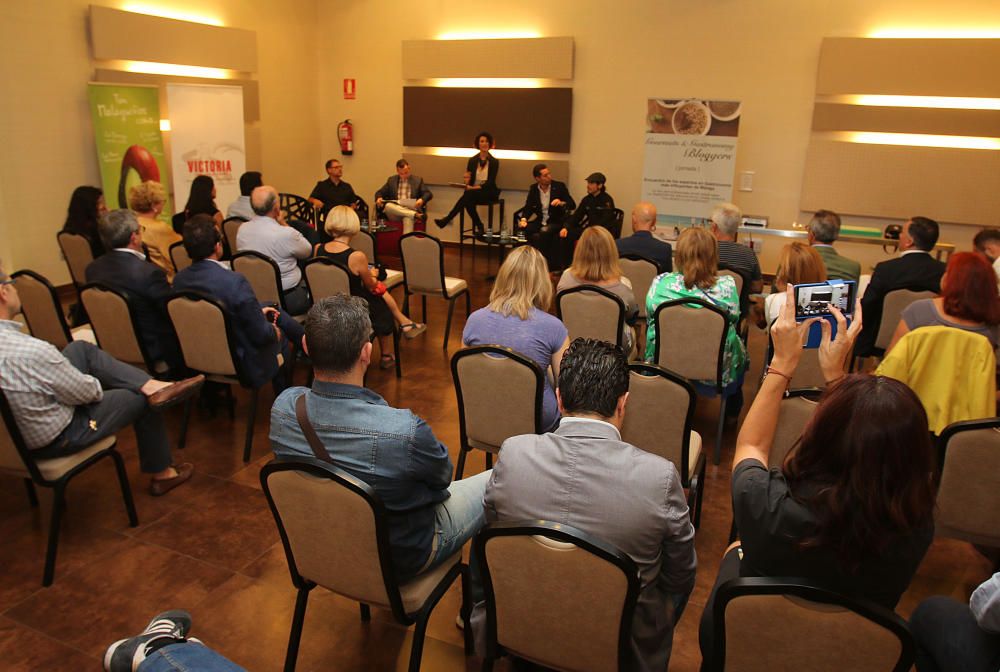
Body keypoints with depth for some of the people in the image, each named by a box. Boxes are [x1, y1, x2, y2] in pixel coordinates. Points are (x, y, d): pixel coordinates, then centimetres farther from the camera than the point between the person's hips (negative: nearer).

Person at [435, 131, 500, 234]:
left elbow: (491, 182, -7)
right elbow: (468, 179, 8)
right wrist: (468, 185, -17)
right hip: (472, 192, 3)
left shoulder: (494, 161, 1)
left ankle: (447, 219, -33)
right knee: (468, 200, -36)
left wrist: (477, 187, -22)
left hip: (488, 193, -3)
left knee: (468, 194, -34)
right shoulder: (472, 160, 11)